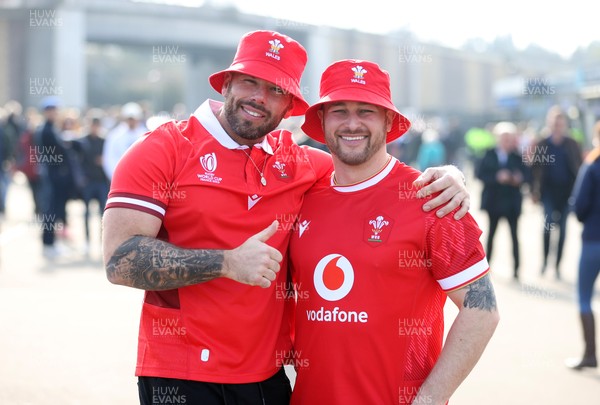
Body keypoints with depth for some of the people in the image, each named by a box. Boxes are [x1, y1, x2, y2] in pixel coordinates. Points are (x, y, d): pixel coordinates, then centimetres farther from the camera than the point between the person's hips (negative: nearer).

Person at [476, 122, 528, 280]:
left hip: (512, 201, -1)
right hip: (494, 200, 1)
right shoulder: (489, 155, -2)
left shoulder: (517, 157, -3)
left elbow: (524, 174, -3)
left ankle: (516, 268, -1)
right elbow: (480, 174, -8)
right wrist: (497, 178, -21)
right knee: (491, 232, 13)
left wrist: (518, 179, -24)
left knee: (514, 234, -2)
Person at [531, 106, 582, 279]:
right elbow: (535, 169, 0)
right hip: (549, 191, -1)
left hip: (566, 191, 1)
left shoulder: (572, 145, 2)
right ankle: (545, 259, 7)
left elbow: (580, 168, 3)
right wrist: (535, 191, -6)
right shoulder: (542, 145, 0)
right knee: (549, 223, -11)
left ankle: (558, 264, 13)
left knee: (562, 227, 5)